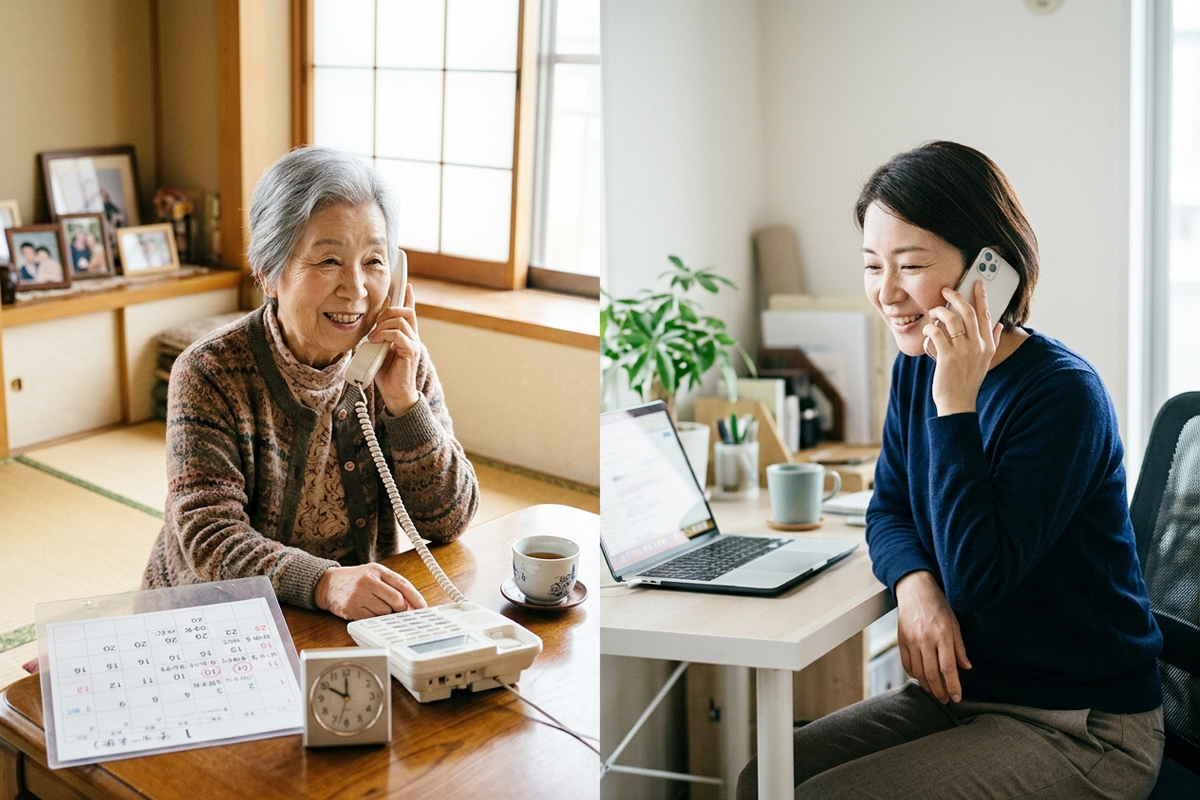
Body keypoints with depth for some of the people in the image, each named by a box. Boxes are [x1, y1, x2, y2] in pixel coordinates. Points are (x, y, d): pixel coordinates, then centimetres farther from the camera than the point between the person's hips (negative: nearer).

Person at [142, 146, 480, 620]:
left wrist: (404, 400, -17)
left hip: (363, 618, 3)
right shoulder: (210, 374, -12)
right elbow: (210, 541, -20)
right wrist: (325, 583, -38)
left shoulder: (402, 363, -2)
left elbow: (448, 522, -3)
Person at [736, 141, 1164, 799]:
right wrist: (914, 583, -12)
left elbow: (977, 576, -26)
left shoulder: (1062, 393, -22)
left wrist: (955, 404, -28)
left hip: (1079, 728, -7)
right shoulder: (917, 368, 2)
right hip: (964, 690, 7)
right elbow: (889, 509, 11)